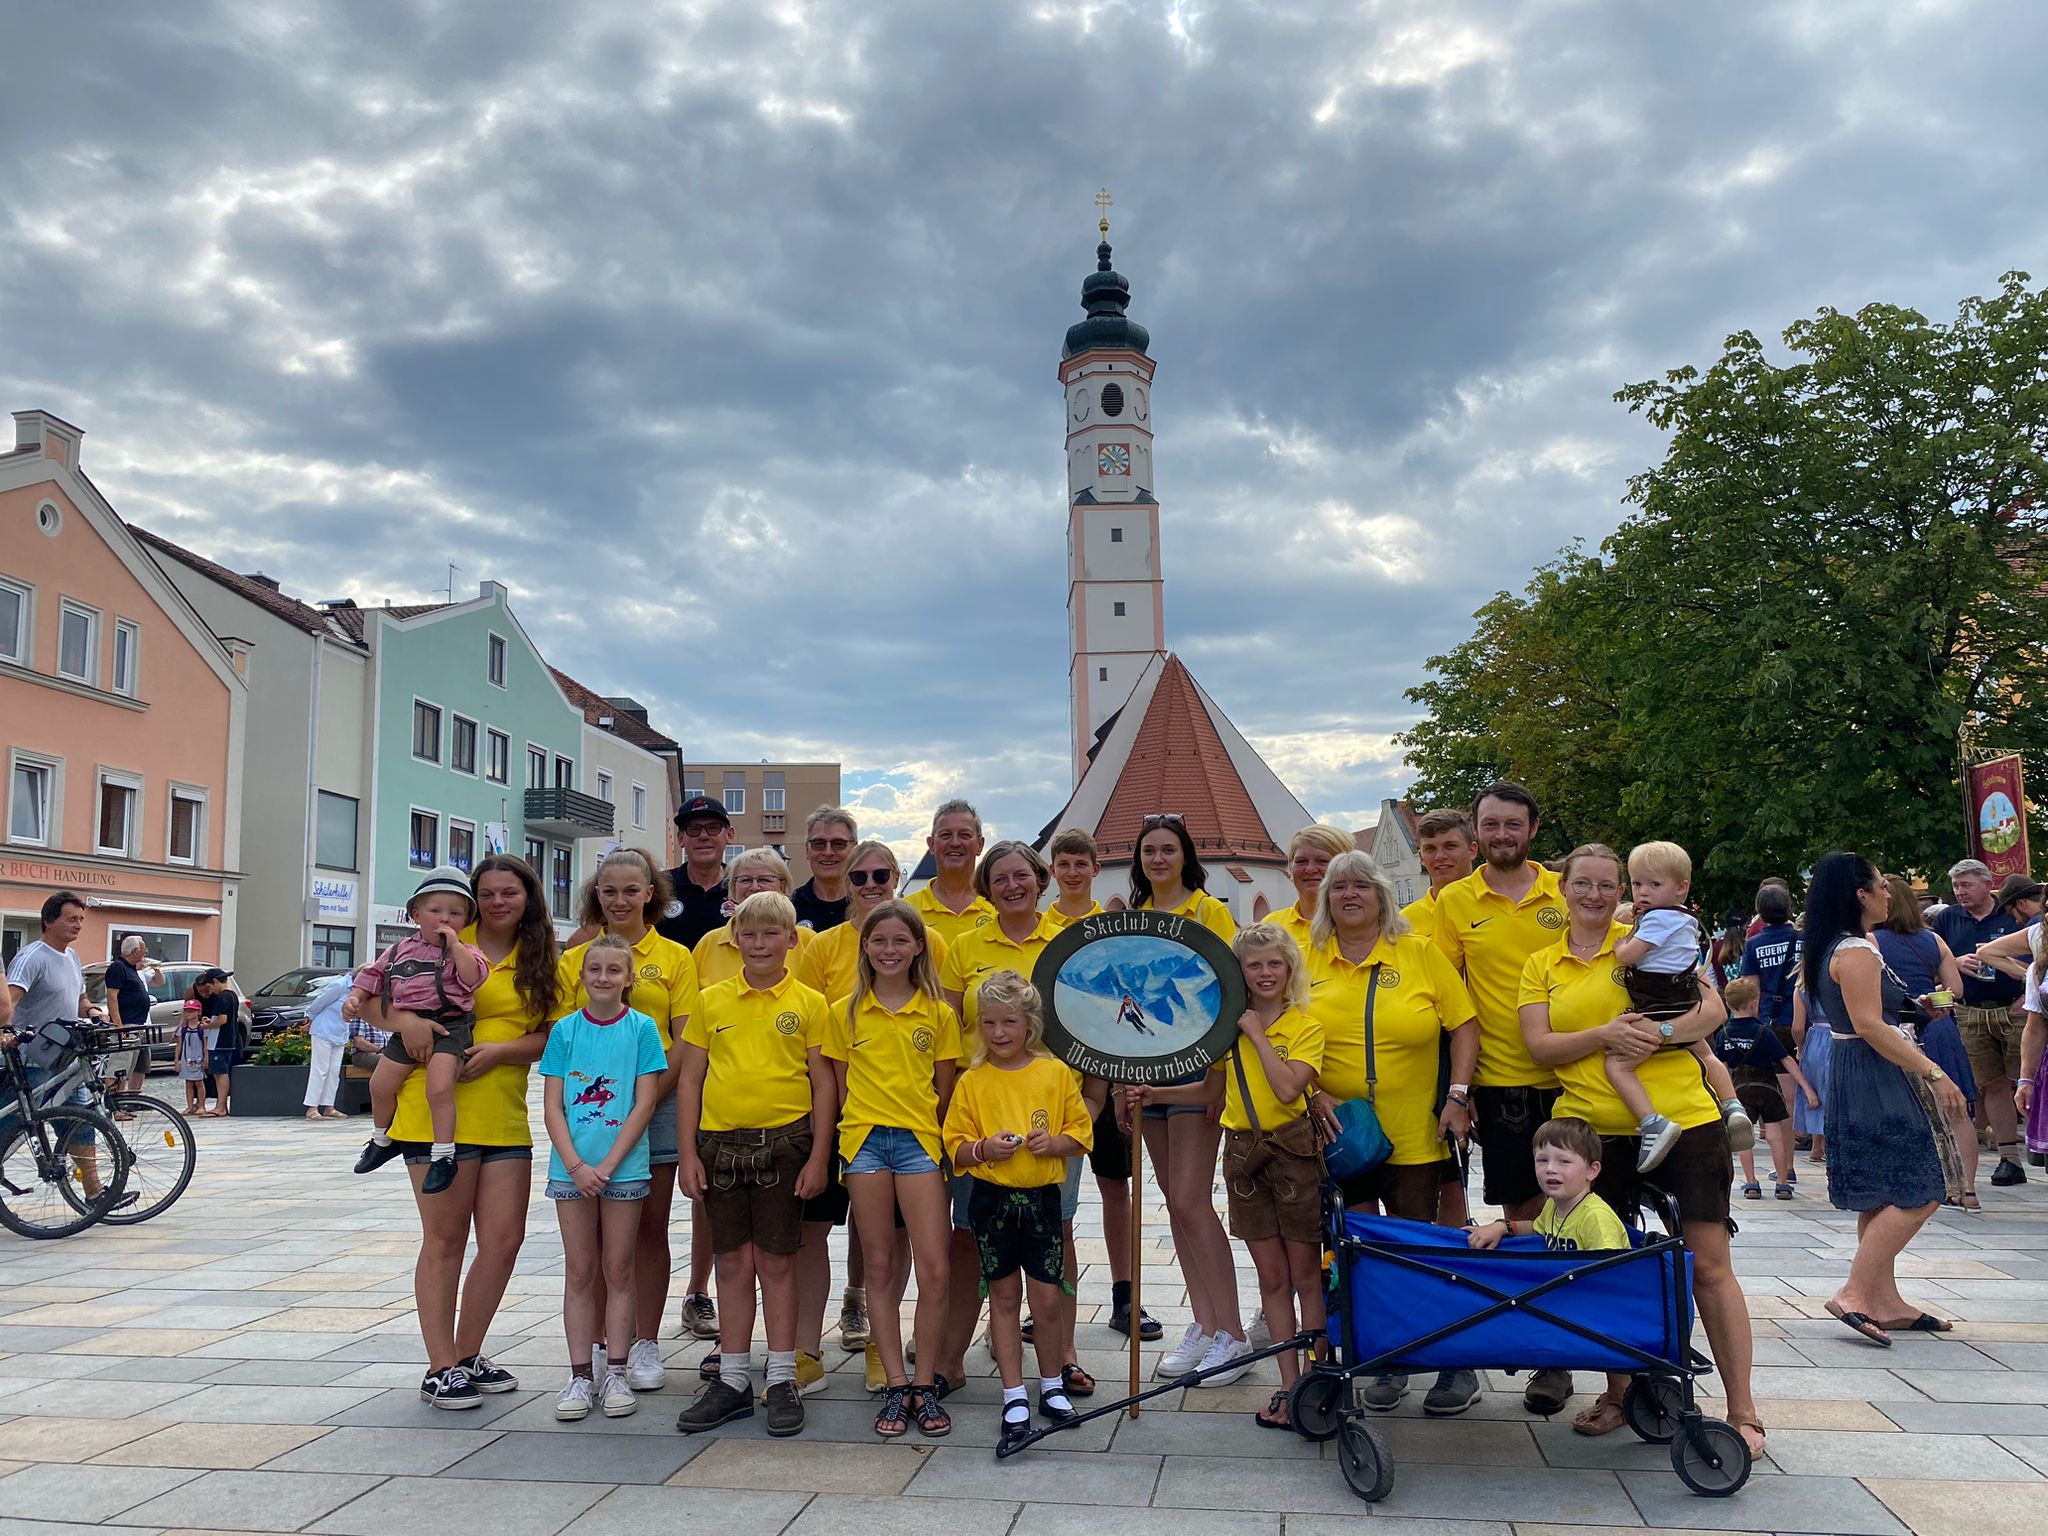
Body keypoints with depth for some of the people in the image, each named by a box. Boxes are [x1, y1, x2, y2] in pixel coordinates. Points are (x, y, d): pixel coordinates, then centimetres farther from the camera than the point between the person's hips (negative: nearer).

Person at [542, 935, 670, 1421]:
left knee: (618, 1270, 6)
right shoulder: (565, 1029, 2)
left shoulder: (642, 1028, -2)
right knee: (579, 1271, 7)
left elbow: (644, 1104, -6)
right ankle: (580, 1375, 14)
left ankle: (616, 1373, 13)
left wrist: (607, 1165, -12)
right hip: (572, 1168, 1)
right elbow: (552, 1107, 0)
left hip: (624, 1166, -1)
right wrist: (576, 1165, -11)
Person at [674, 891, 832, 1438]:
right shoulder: (710, 1001, 5)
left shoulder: (809, 1003, 0)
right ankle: (733, 1380, 20)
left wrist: (818, 1157, -4)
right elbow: (690, 1081, 8)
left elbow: (823, 1083, 0)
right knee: (733, 1262, 9)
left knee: (776, 1261, 3)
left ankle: (782, 1381, 15)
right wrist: (688, 1154, 2)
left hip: (783, 1142, -2)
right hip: (720, 1142, 2)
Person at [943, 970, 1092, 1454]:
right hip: (991, 1197, 0)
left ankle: (1052, 1386, 25)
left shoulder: (1056, 1073, 1)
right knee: (1004, 1296, 8)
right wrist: (984, 1149, -18)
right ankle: (1015, 1397, 19)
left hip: (1042, 1196, 0)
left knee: (1047, 1296, 3)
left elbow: (1080, 1132, 4)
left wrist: (1055, 1143, -16)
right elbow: (955, 1146, 1)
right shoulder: (973, 1081, 1)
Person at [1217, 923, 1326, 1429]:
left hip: (1293, 1149, -3)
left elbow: (1288, 1088, -21)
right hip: (1243, 1153, 3)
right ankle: (1289, 1384, 16)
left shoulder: (1307, 1027, -6)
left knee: (1305, 1275, 4)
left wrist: (1257, 1035, -15)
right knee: (1271, 1277, 8)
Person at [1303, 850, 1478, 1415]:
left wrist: (1457, 1094, -8)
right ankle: (1386, 1364, 20)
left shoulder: (1420, 952, 1)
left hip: (1413, 1134, -2)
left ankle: (1457, 1364, 18)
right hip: (1337, 1131, 2)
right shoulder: (1306, 959, 4)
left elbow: (1464, 1025, 1)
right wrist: (1313, 1093, -7)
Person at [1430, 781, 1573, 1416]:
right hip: (1501, 1080, 0)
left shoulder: (1565, 894, 4)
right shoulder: (1455, 901, 2)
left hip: (1568, 1076, 1)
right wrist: (1455, 1084, -5)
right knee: (1521, 1208, 5)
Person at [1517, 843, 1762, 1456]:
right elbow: (1539, 1045, -1)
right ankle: (1618, 1393, 25)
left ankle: (1743, 1410, 11)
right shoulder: (1541, 967, 9)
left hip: (1682, 1121, -2)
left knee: (1709, 1267, 1)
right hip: (1594, 1130, 2)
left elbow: (1712, 1010, -2)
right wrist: (1605, 1035, -17)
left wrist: (1655, 1033, -19)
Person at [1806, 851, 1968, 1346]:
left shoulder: (1830, 950, 14)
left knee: (1884, 1196, 14)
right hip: (1879, 1077, -10)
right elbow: (1870, 1026, -23)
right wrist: (1934, 1073, -22)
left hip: (1854, 1077, 11)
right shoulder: (1858, 952, -17)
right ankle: (1854, 1293, -10)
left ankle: (1885, 1301, 19)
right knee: (1918, 1192, -9)